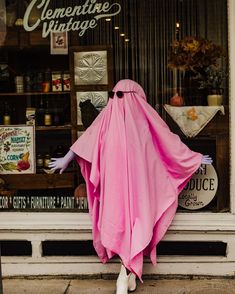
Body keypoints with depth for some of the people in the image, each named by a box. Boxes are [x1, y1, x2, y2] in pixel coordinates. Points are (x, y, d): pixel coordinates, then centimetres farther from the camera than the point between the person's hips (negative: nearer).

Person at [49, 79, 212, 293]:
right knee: (138, 221, 3)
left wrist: (66, 160, 26)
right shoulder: (144, 113, 5)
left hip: (114, 179, 2)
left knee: (120, 220, 9)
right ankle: (128, 276, -2)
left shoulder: (109, 114, 7)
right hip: (140, 178, -1)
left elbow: (87, 139, 13)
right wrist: (196, 158, 21)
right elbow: (169, 141, 10)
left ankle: (128, 275, 15)